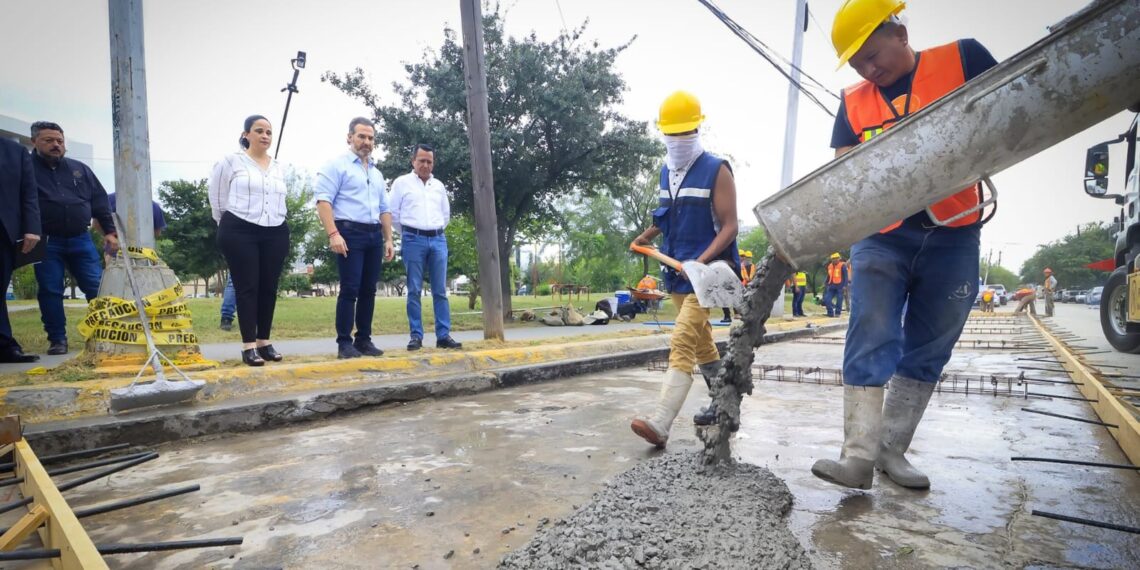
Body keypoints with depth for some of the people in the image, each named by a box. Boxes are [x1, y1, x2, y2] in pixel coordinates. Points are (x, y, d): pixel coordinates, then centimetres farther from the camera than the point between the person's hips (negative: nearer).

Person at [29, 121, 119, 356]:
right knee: (50, 291, -1)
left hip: (80, 239, 2)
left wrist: (109, 231, 7)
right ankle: (57, 339, 8)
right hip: (46, 242, -2)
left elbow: (100, 201, 14)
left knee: (98, 288, -1)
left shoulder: (79, 169, 13)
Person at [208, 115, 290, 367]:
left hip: (275, 233, 4)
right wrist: (231, 227, 11)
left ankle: (264, 342, 13)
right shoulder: (231, 161, 1)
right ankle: (248, 346, -1)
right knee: (247, 287, -5)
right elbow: (217, 198, 5)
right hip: (240, 233, -4)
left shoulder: (279, 167, 15)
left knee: (269, 288, 4)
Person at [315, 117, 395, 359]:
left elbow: (384, 210, 24)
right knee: (349, 290, -8)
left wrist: (388, 239, 14)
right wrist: (333, 233, -20)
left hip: (374, 235, 7)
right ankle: (344, 343, -2)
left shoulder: (377, 174, 23)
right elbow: (323, 201, -9)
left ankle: (364, 340, 14)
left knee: (368, 290, 7)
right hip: (350, 232, -6)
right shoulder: (337, 165, 1)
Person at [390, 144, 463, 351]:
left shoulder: (439, 186, 16)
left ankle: (443, 336, 2)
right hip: (414, 240, -3)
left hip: (438, 240, 4)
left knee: (440, 290, 1)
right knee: (414, 291, -2)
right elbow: (393, 213, 4)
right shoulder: (401, 183, 4)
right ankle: (416, 336, 2)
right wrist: (408, 233, 8)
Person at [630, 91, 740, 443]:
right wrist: (646, 237, 11)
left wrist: (702, 261, -27)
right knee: (701, 342, 17)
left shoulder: (716, 171, -9)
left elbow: (729, 227, -14)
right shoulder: (666, 172, 11)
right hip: (677, 271, 8)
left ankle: (659, 424, -22)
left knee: (682, 342, -18)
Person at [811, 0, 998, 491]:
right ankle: (858, 456, -8)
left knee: (926, 353, 6)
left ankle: (892, 449, 18)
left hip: (953, 237, 0)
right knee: (869, 346, -10)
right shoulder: (853, 103, 8)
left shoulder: (963, 59, 4)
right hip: (881, 238, 0)